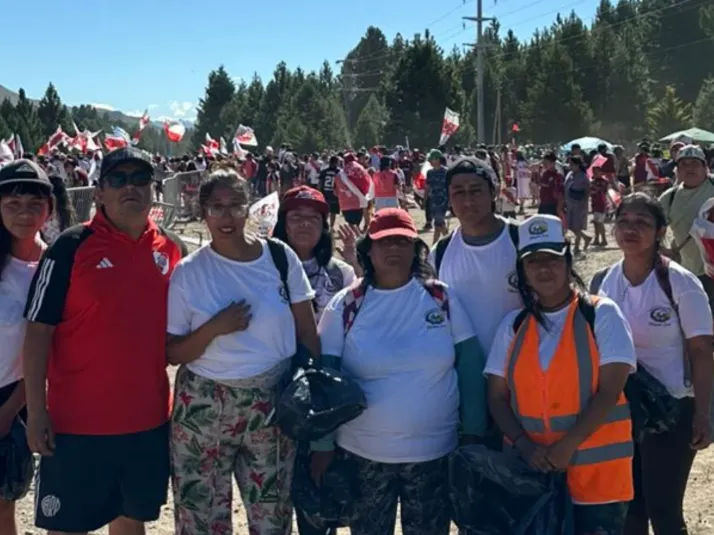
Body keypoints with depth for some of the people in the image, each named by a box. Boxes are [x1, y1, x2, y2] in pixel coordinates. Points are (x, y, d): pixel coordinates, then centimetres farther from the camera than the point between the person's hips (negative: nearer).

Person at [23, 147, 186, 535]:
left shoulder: (172, 249, 2)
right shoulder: (71, 247, -9)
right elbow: (39, 330, -9)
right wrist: (37, 411, -12)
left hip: (149, 418, 4)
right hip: (77, 420, -3)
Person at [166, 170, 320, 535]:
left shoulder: (280, 257, -2)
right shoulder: (188, 273, -5)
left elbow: (306, 331, 3)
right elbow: (173, 353, -4)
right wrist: (214, 327, -19)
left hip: (272, 406, 1)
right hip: (203, 407, -1)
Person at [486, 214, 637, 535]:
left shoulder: (602, 314, -3)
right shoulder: (513, 325, 7)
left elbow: (610, 391, -10)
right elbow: (497, 397, 5)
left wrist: (568, 445, -17)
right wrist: (524, 446, -10)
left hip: (597, 471, -3)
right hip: (530, 470, 3)